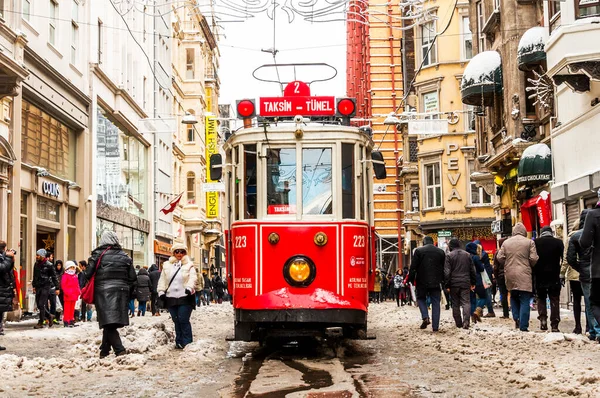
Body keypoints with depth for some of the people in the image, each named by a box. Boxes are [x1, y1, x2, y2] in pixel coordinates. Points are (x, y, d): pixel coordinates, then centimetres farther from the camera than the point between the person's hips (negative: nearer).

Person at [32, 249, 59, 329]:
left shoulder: (49, 265, -8)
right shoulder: (36, 264, 10)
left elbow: (54, 277, -4)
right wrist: (34, 286, 18)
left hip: (46, 287, -6)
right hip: (38, 286, 6)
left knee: (41, 304, -9)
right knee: (38, 305, 6)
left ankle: (41, 323, -3)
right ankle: (50, 316, 26)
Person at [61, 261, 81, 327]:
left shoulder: (75, 276, 16)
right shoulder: (65, 276, -6)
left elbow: (77, 285, 21)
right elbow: (63, 285, -13)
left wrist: (78, 291, 9)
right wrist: (66, 292, -20)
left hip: (74, 295, 7)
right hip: (67, 295, -7)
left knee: (72, 308, 13)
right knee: (67, 308, -4)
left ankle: (71, 320, 20)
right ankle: (66, 321, -1)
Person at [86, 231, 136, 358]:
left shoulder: (97, 255, -2)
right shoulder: (125, 257, 9)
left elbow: (88, 275, -4)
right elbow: (132, 279, 10)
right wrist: (129, 295, 19)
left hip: (103, 292, -4)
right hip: (121, 292, 4)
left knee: (108, 323, -7)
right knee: (110, 323, 14)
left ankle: (120, 350, -21)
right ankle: (104, 351, 22)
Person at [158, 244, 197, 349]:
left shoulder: (189, 266, 3)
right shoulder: (167, 266, 13)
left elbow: (192, 278, -11)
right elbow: (162, 280, 11)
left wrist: (189, 288, -28)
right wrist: (161, 291, -2)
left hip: (184, 297, -4)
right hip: (171, 298, 4)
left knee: (183, 320, -8)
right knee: (176, 321, 9)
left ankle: (187, 343, 0)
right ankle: (179, 342, 16)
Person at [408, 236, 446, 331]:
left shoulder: (419, 250, -3)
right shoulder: (441, 252, 7)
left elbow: (413, 267, -6)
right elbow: (444, 269, 11)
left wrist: (411, 279, 2)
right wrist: (444, 282, 17)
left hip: (422, 281, -2)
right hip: (436, 282, 2)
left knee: (421, 298, 18)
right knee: (435, 303, 7)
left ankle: (425, 317, -5)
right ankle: (435, 326, 4)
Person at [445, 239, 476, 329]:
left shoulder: (449, 256, -5)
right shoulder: (467, 255, 7)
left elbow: (446, 272, -9)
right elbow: (472, 270, 11)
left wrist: (447, 284, -4)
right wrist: (473, 283, 18)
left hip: (454, 284, -2)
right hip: (465, 283, 2)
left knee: (455, 304, 8)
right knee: (466, 302, 0)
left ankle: (458, 323, 12)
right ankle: (466, 321, -16)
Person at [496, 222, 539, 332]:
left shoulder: (506, 242, 6)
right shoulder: (529, 242, -3)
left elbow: (499, 257, 4)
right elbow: (533, 259, -7)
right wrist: (531, 266, 13)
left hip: (510, 275, 3)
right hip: (524, 276, -3)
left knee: (514, 297, 22)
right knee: (525, 301, 0)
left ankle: (516, 318, 6)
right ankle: (523, 326, -3)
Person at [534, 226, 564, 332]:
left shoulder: (535, 243, 1)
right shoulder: (558, 242, 0)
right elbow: (563, 259, -6)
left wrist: (533, 273, 7)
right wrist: (561, 272, -1)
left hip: (539, 276, 1)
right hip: (554, 276, 0)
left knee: (541, 298, 16)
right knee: (554, 300, 5)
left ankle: (542, 318, -4)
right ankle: (554, 325, 0)